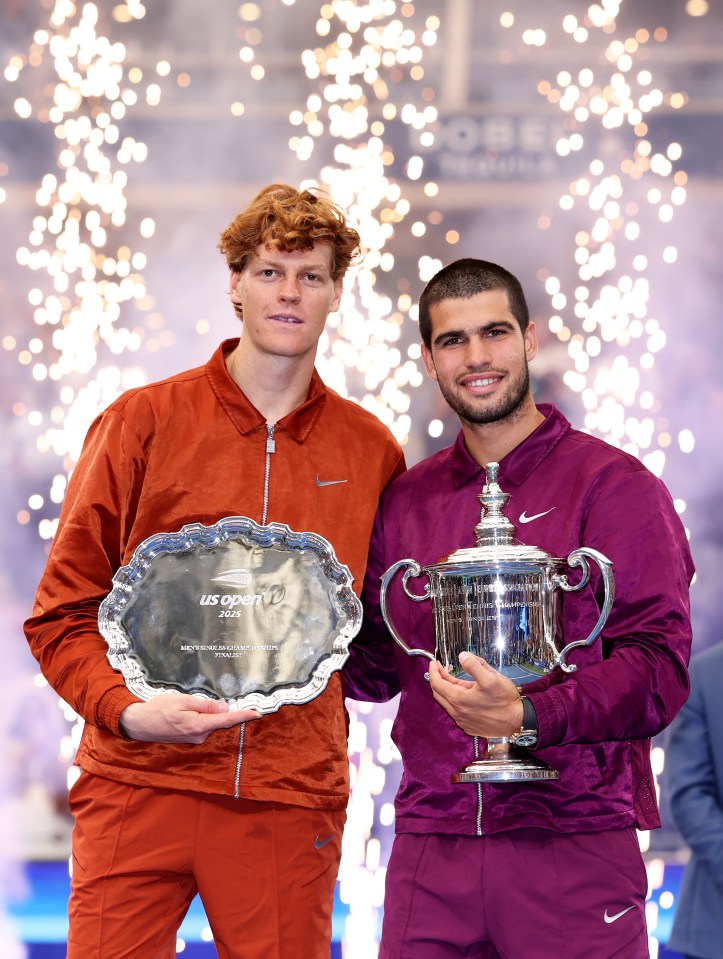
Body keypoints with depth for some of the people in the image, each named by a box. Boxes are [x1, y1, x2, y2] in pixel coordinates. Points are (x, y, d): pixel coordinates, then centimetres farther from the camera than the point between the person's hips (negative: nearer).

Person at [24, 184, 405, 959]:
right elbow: (63, 613, 2)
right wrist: (128, 709, -14)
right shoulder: (144, 422, 3)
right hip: (140, 781, -1)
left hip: (292, 800, 2)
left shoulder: (370, 451, 9)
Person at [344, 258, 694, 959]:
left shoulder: (613, 485, -1)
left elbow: (659, 666, -10)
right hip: (429, 845, 4)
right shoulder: (405, 500, 14)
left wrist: (528, 716, -25)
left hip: (574, 845, -4)